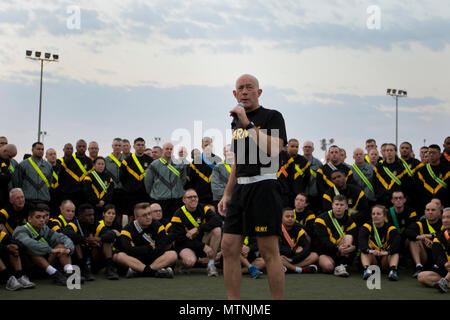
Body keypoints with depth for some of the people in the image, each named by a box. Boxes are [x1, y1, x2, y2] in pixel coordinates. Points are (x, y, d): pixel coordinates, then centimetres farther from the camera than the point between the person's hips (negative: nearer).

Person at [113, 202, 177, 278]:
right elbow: (128, 251, -23)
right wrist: (150, 248, -12)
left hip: (153, 260, 1)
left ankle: (137, 271, -32)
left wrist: (137, 250, -11)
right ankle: (156, 271, -34)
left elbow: (161, 250, -12)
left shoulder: (158, 227, -1)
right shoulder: (128, 229, -6)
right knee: (118, 256, -31)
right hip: (134, 260, -1)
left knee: (173, 255, -24)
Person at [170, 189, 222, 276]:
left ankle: (211, 265, -17)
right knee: (190, 261, -36)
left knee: (217, 229, -22)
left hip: (203, 242, 4)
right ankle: (182, 260, 5)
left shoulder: (203, 209, -3)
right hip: (185, 246, -3)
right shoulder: (178, 215, -11)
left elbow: (218, 221, -20)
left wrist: (197, 229, -29)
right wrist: (203, 246, -22)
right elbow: (182, 239, -14)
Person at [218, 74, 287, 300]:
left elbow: (274, 149, -21)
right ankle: (233, 301, 12)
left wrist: (248, 123, -19)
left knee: (269, 252, -6)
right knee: (228, 247, 4)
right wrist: (227, 194, 20)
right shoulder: (236, 122, 19)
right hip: (240, 188, 7)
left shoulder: (272, 116, -3)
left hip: (263, 186, -7)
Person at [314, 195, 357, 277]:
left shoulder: (350, 222, 2)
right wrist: (337, 248, -34)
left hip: (342, 254, 3)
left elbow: (355, 242, -6)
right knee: (328, 267, -35)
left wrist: (352, 247, -32)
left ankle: (341, 266, -29)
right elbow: (323, 241, -18)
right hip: (324, 252, -3)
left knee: (349, 237, -23)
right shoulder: (322, 219, -7)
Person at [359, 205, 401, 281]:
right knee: (364, 251, -26)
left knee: (395, 252, -25)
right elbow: (361, 240, -25)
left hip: (386, 259, 0)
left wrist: (387, 252, -47)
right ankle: (367, 269, -46)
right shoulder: (367, 227, -4)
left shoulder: (390, 228, -5)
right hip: (371, 258, 0)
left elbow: (397, 241, -27)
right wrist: (369, 250, -48)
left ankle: (393, 270, -45)